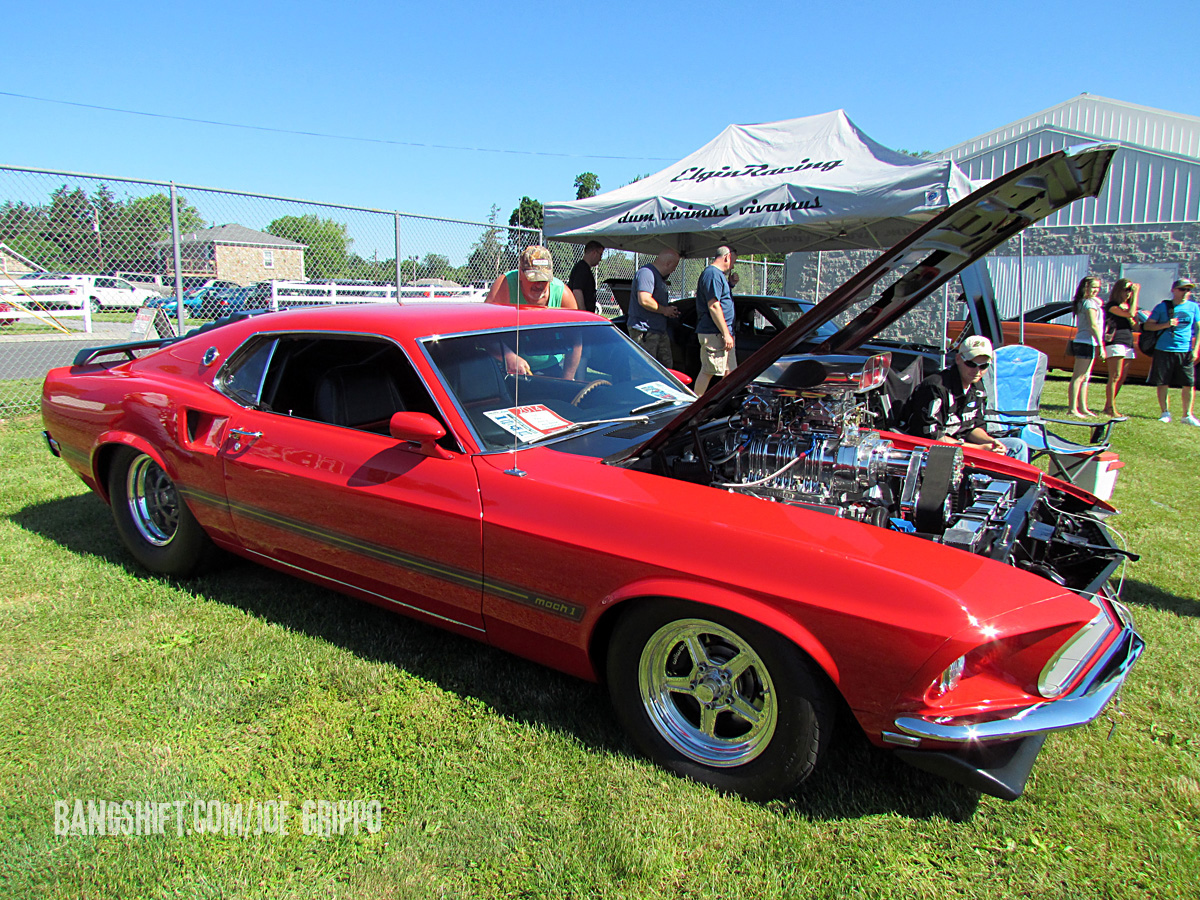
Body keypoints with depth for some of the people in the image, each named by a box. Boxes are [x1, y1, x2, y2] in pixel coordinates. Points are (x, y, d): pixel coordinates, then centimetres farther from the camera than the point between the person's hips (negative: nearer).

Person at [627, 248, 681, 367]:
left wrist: (670, 311, 15)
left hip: (659, 330, 11)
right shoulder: (646, 273, -15)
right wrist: (664, 310, -15)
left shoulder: (658, 276, 19)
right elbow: (644, 300, -27)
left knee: (667, 365, 11)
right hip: (644, 330, -11)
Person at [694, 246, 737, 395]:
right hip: (714, 333, -11)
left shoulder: (718, 274, 21)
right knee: (708, 372, -8)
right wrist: (726, 334, -21)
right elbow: (713, 306, -21)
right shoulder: (713, 274, -13)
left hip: (722, 334, 11)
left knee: (730, 372, 12)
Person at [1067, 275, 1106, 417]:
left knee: (1084, 377, 13)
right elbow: (1093, 326, -17)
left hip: (1080, 341, 10)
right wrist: (1101, 346, -17)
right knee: (1078, 377, -10)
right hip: (1087, 343, -10)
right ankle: (1073, 409, -10)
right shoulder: (1090, 303, -12)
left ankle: (1083, 408, 19)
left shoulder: (1081, 302, 15)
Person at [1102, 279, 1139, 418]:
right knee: (1115, 377, -11)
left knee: (1121, 379, 6)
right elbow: (1130, 314, -20)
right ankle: (1111, 408, -10)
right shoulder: (1112, 306, -4)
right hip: (1115, 342, -8)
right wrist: (1136, 293, -14)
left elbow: (1134, 326, 19)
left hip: (1128, 344, 8)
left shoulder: (1128, 305, 22)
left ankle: (1108, 406, 12)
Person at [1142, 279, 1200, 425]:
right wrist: (1166, 325, -13)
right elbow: (1147, 326, 3)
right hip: (1163, 351, -1)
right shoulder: (1162, 307, 4)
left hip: (1185, 351, 1)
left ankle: (1187, 415, 8)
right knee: (1163, 383, 1)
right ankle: (1165, 412, 14)